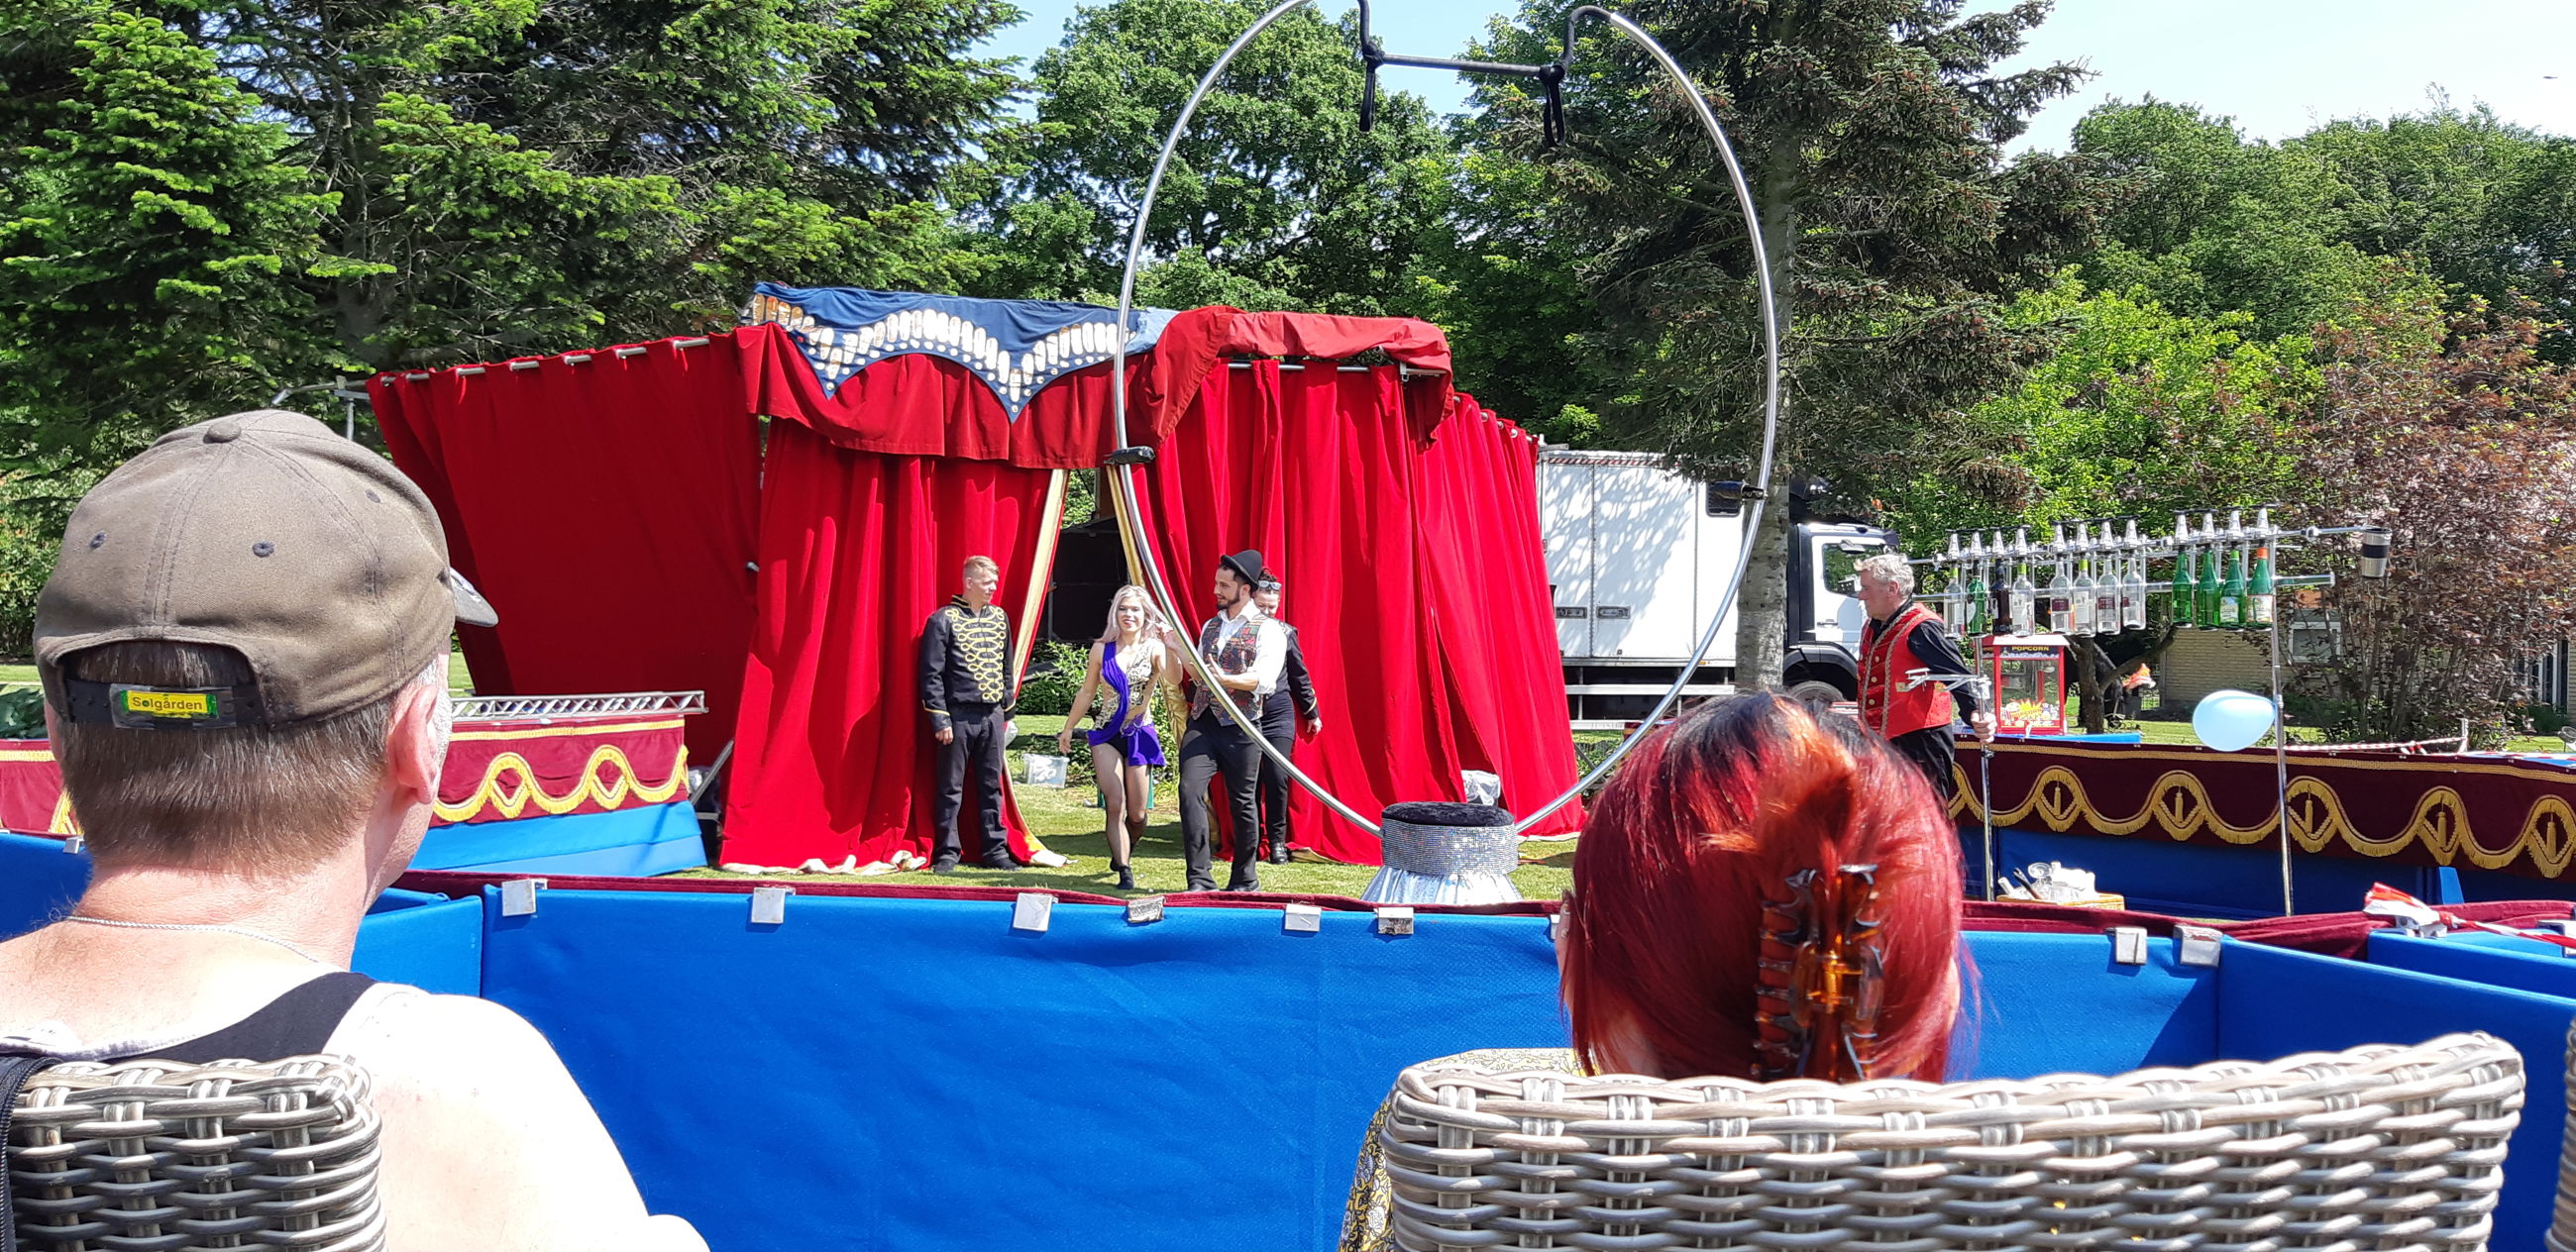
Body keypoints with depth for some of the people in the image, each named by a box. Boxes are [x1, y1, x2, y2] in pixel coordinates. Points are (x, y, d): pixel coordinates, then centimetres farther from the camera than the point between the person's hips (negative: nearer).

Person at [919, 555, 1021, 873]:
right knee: (951, 787, 1)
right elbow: (932, 675, -7)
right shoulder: (943, 620, -6)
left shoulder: (999, 617, 11)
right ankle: (947, 852, 7)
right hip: (958, 715, -5)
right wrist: (939, 720, -12)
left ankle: (994, 849, 15)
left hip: (992, 715, 5)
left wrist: (1008, 712, 16)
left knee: (992, 785, 9)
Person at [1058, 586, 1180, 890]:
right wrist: (1069, 728, 16)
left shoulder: (1153, 647, -3)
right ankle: (1124, 873, -9)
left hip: (1140, 734, -1)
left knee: (1136, 813, 3)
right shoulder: (1102, 649, 3)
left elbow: (1173, 680, -23)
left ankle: (1123, 854, 32)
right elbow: (1087, 692, 14)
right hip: (1107, 732, 1)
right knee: (1114, 805, -12)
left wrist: (1171, 649, -39)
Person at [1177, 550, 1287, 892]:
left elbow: (1263, 679, -16)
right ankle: (1199, 879, -11)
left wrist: (1227, 679, -31)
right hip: (1202, 723, 5)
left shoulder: (1267, 630, -2)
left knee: (1242, 801, 4)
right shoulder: (1210, 626, 18)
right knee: (1190, 790, -12)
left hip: (1240, 727, -5)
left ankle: (1244, 879, 18)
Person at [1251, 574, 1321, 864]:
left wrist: (1312, 713, 19)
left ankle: (1277, 841, 6)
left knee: (1277, 777, -6)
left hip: (1278, 713, 1)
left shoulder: (1285, 632, 6)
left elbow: (1299, 675, 15)